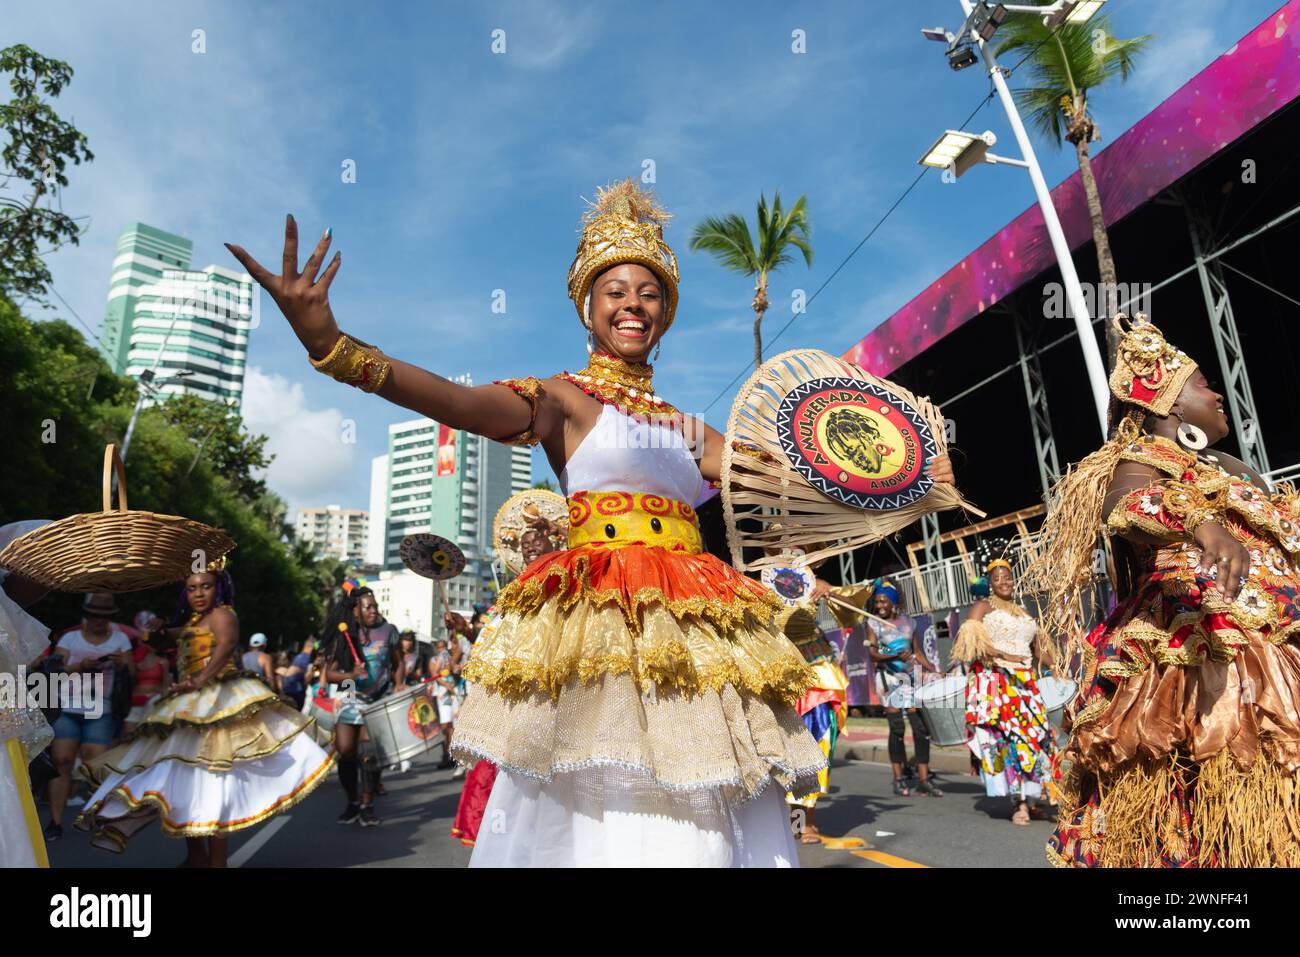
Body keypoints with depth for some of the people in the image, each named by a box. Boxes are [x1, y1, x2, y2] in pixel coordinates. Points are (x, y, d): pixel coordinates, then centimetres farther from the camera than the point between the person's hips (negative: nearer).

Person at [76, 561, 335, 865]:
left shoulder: (221, 614, -7)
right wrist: (158, 630, 10)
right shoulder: (191, 622, 21)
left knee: (209, 781, -10)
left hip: (215, 704, -10)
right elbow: (161, 641, 35)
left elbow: (227, 644, -26)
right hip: (190, 709, 10)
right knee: (186, 780, 15)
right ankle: (196, 856, 27)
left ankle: (217, 861, -3)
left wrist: (200, 680, -39)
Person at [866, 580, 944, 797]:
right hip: (890, 677, -3)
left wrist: (933, 670, 2)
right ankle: (898, 779, 10)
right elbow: (873, 654, -9)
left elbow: (917, 651, 13)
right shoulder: (873, 623, -1)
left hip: (912, 675, 3)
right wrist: (895, 656, -24)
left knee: (921, 726, -2)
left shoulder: (907, 621, 9)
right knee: (896, 728, -1)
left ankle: (924, 779, 5)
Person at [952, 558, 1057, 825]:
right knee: (1008, 735, -13)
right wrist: (1004, 656, -17)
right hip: (995, 680, -6)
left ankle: (1029, 798, 12)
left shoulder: (1024, 613, 22)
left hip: (1024, 681, 6)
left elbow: (1039, 650, 27)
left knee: (1034, 733, 1)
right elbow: (969, 637, -12)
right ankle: (1018, 802, -10)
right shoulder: (983, 606, 3)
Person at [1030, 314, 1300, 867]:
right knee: (1223, 793, -15)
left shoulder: (1228, 468, 25)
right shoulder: (1142, 459, -2)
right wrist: (1201, 522, -43)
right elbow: (1123, 510, -26)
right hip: (1198, 658, -8)